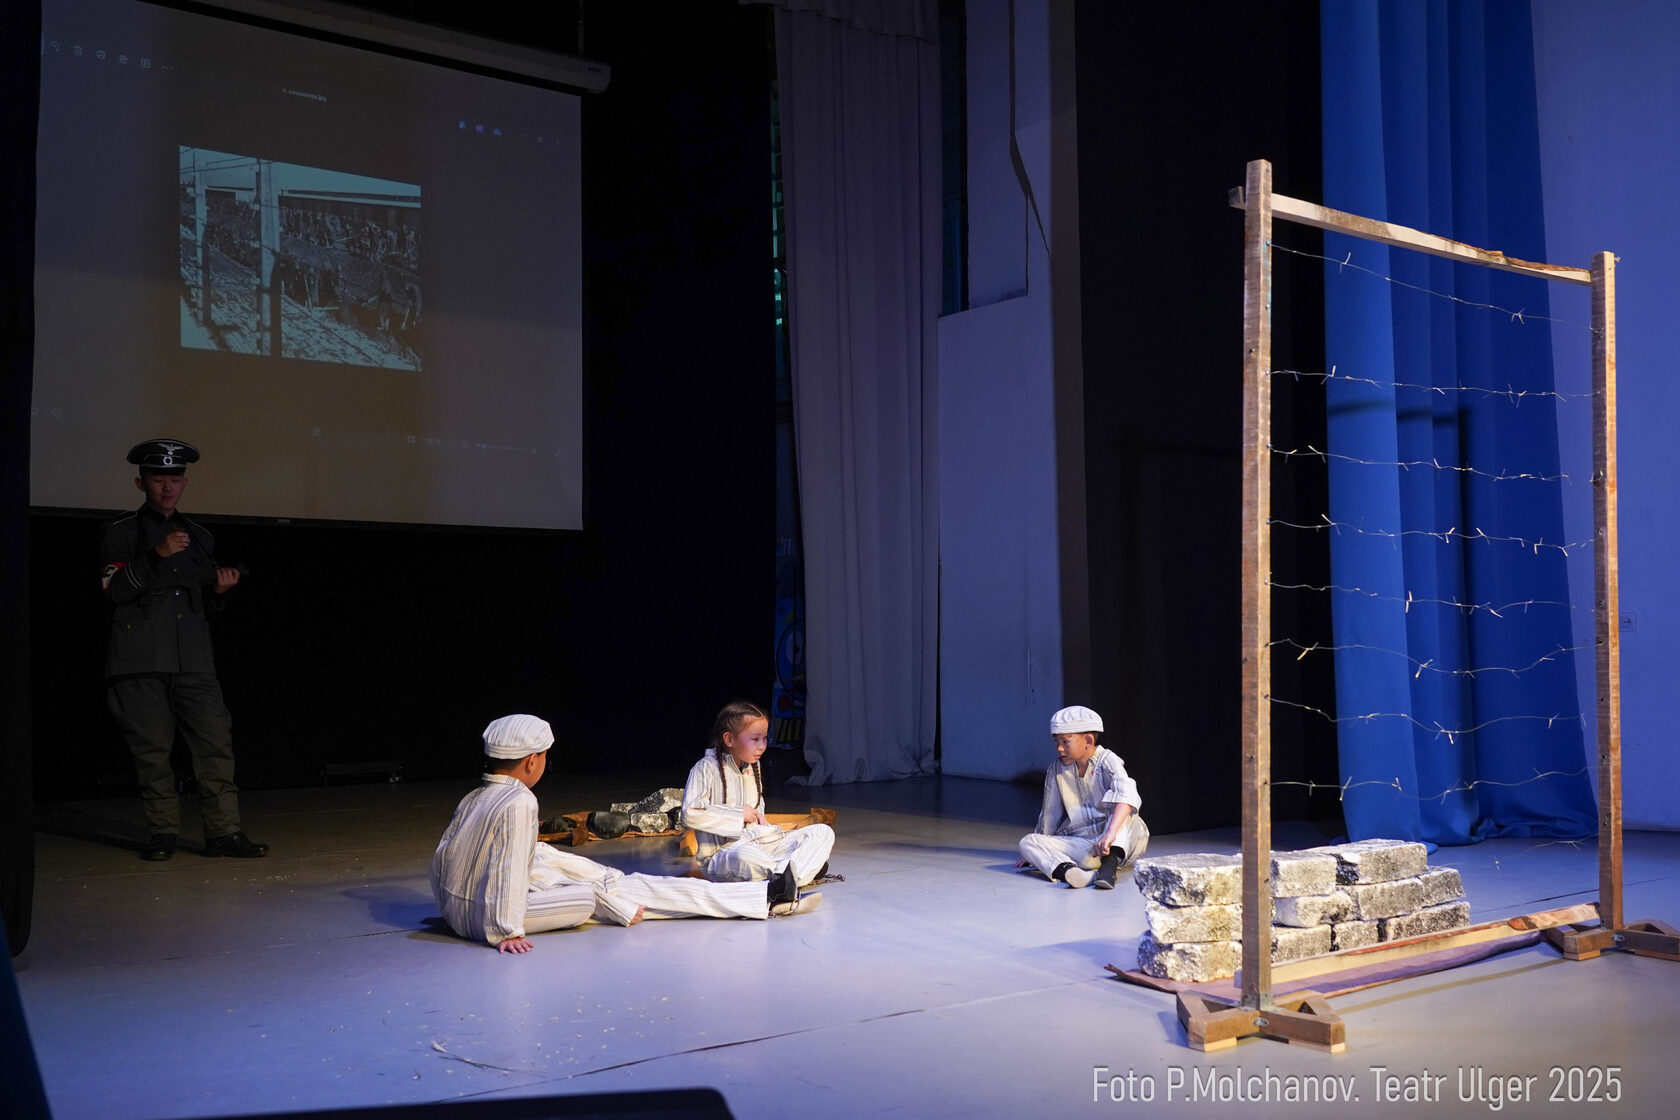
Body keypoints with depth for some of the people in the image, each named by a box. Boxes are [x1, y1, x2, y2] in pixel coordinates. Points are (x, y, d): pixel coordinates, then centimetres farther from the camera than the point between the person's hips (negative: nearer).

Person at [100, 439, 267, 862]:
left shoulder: (200, 536, 20)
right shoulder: (121, 532, 8)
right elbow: (115, 590, -7)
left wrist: (219, 589, 2)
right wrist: (156, 555, -16)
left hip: (193, 659, 3)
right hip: (141, 660, -3)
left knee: (216, 740, -6)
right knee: (152, 747, -1)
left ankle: (224, 831, -3)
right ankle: (162, 832, 11)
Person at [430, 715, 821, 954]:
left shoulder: (472, 799, 6)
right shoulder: (519, 803, -20)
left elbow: (439, 859, 11)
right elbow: (506, 869, -25)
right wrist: (506, 932, -23)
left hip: (455, 906, 10)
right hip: (483, 918, -10)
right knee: (591, 895, -7)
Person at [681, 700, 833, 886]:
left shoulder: (753, 767, 18)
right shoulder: (707, 768, -7)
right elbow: (690, 814, -19)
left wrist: (759, 817, 8)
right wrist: (738, 814, -12)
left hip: (761, 842, 8)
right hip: (721, 854, -8)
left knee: (823, 832, -9)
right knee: (746, 856, -45)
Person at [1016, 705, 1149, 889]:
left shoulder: (1107, 761, -9)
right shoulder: (1056, 770, 6)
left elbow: (1126, 795, -29)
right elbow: (1050, 815, 18)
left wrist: (1111, 833, -44)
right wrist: (1040, 851, 23)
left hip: (1122, 841, -4)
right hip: (1082, 844, 4)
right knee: (1027, 841, -18)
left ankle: (1111, 863, -45)